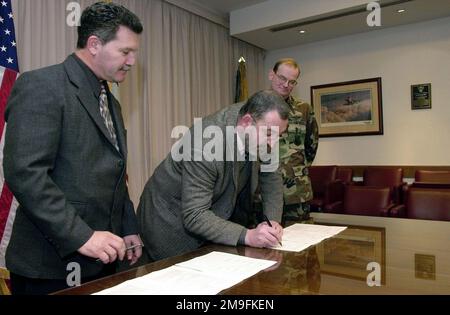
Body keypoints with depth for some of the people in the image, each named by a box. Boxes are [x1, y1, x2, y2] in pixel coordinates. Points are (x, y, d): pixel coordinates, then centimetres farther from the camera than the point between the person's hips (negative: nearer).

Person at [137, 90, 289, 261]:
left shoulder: (260, 120, -13)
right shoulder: (206, 143, -34)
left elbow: (271, 176, -1)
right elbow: (194, 216, -32)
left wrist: (273, 221, -14)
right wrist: (247, 236, -40)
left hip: (219, 214, 6)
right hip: (175, 223, -6)